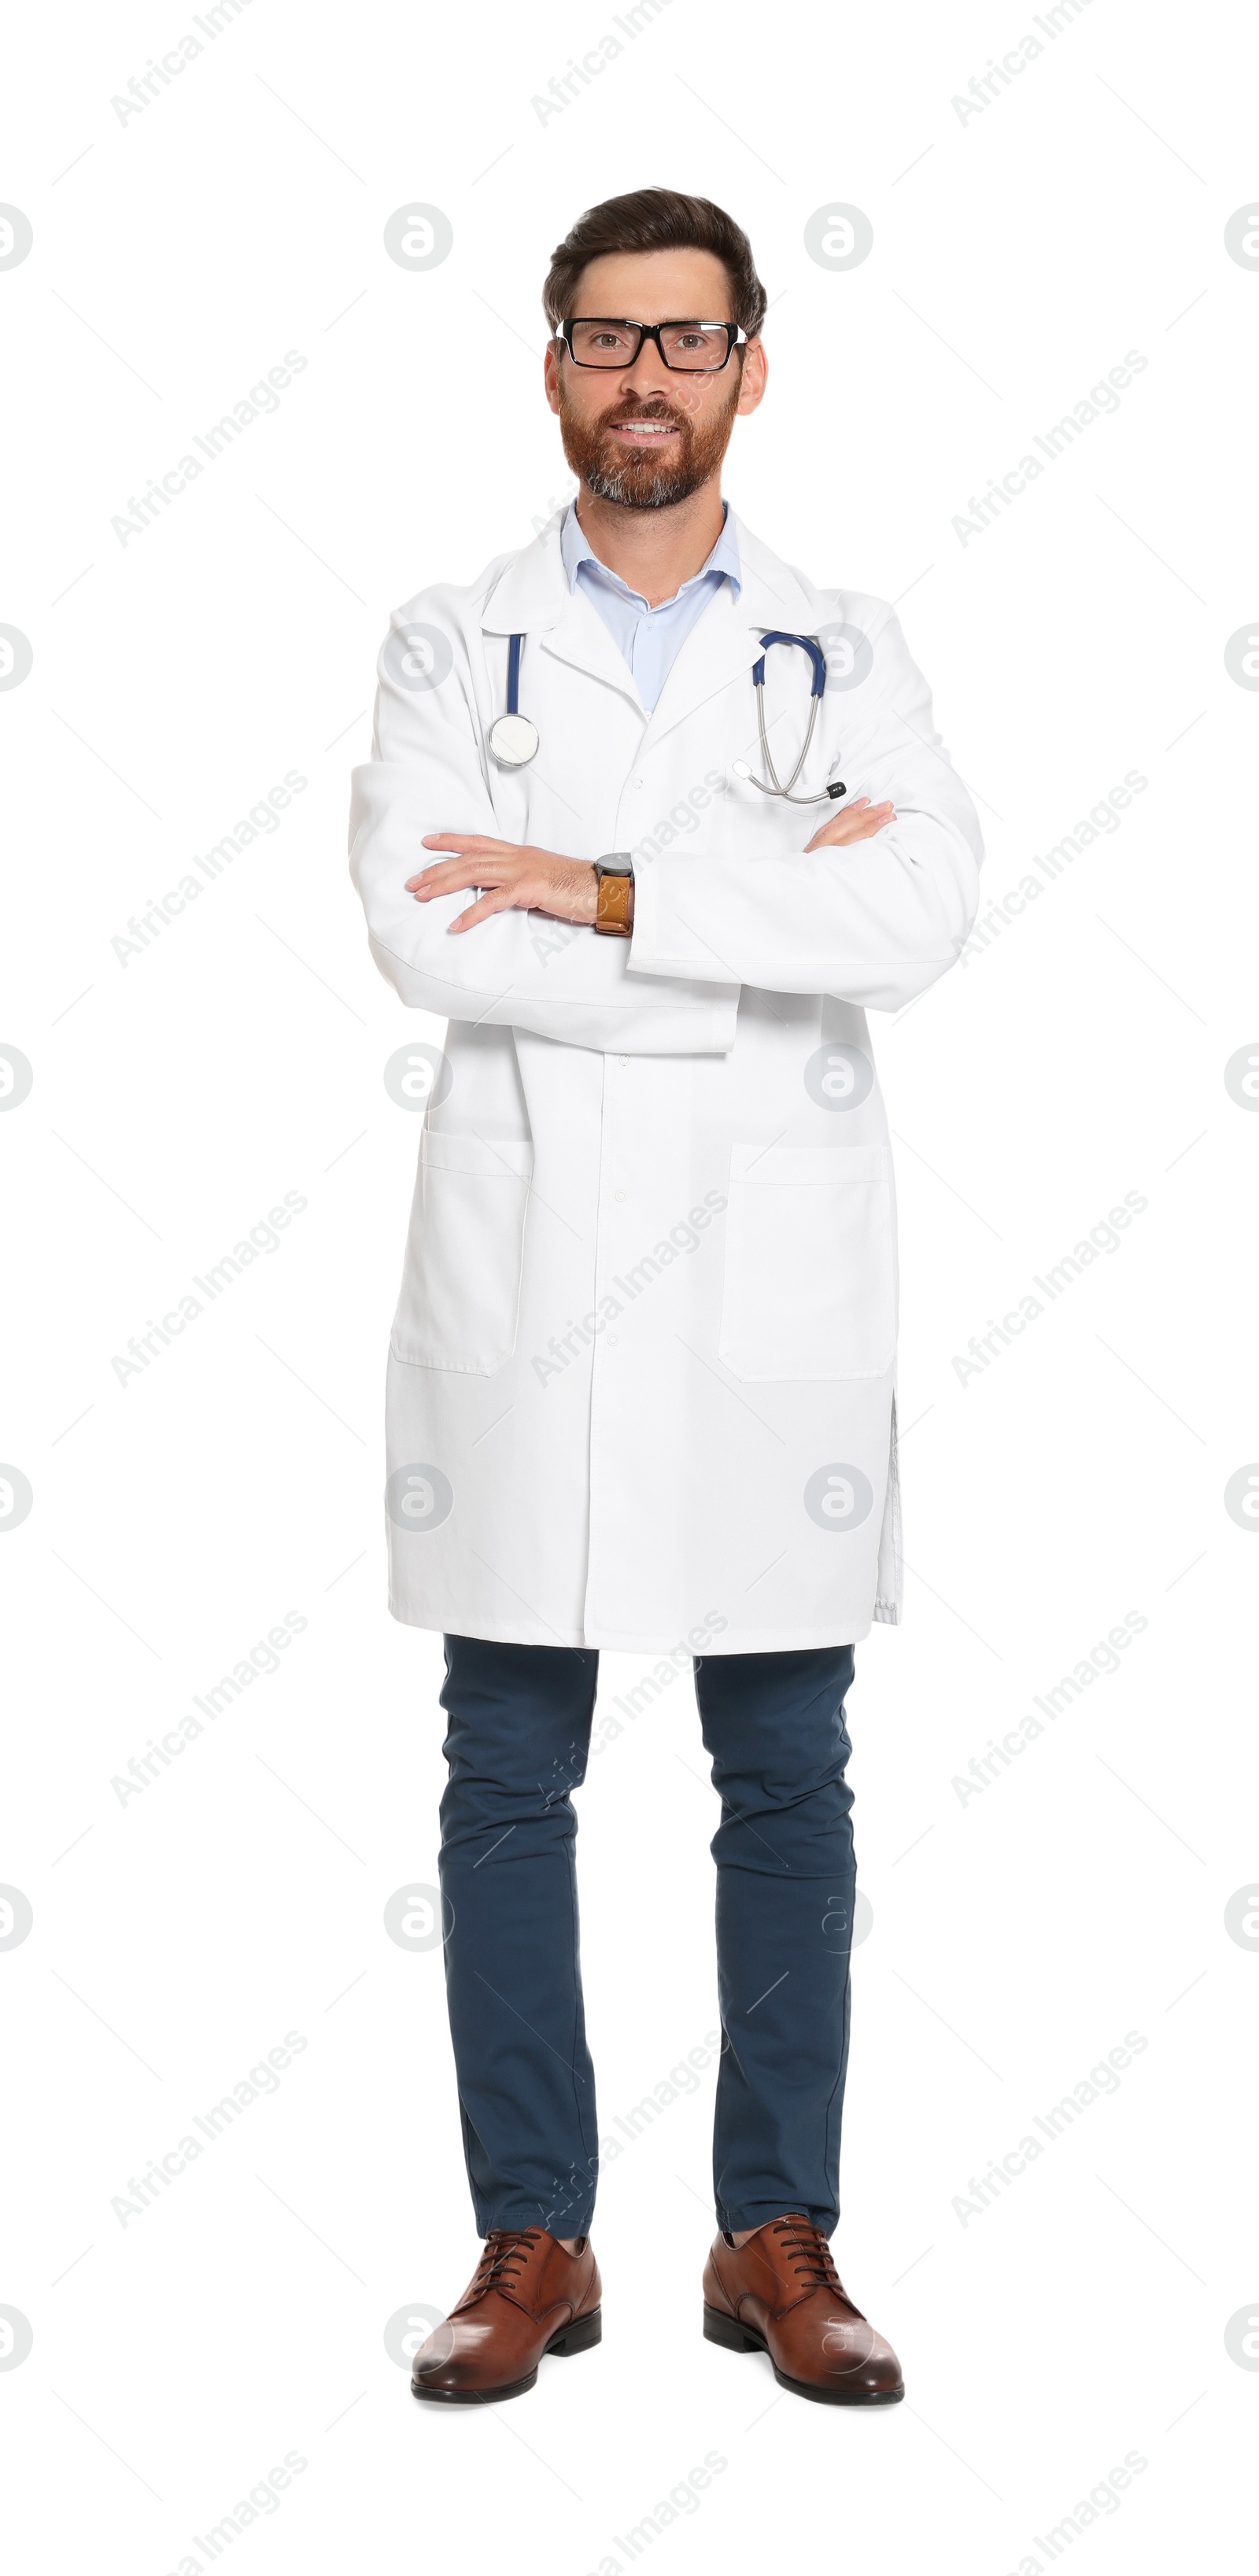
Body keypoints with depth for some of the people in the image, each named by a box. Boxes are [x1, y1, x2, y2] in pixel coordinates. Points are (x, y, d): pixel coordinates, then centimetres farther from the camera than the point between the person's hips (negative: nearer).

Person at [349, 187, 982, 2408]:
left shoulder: (847, 651, 9)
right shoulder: (451, 644, 8)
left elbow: (922, 912, -10)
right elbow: (420, 930, -10)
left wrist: (605, 890, -12)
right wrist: (766, 912, -10)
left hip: (772, 1285, 0)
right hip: (519, 1281, 0)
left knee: (787, 1780, 5)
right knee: (507, 1779, 4)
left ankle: (779, 2238, 16)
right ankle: (534, 2242, 15)